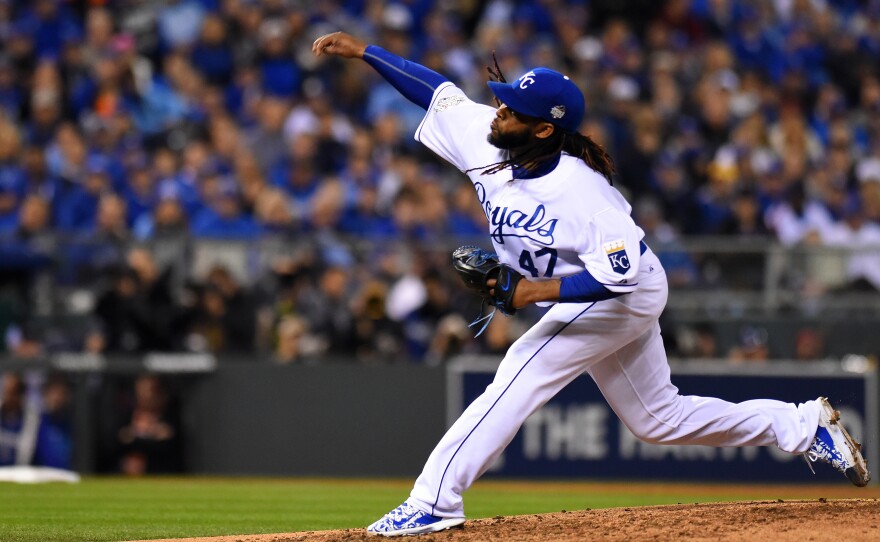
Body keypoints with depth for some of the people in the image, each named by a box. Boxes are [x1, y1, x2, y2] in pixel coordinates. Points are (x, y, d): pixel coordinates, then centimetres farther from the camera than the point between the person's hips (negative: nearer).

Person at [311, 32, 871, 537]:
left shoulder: (579, 191, -33)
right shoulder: (486, 141, -12)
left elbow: (616, 273, -35)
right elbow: (440, 91, 0)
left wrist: (532, 293, -39)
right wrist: (363, 51, -5)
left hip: (628, 295, -9)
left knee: (521, 375, -19)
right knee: (657, 417, 17)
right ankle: (805, 425, 26)